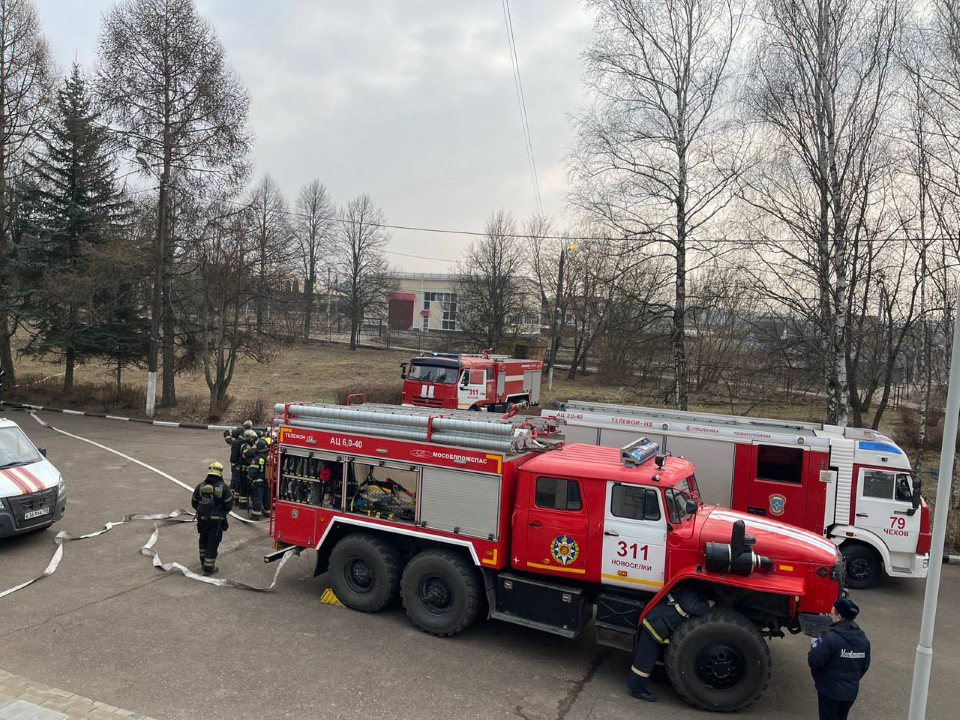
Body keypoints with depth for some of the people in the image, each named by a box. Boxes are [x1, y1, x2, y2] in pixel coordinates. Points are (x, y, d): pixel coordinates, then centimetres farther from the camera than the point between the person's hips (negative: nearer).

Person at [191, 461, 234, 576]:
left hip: (202, 519, 4)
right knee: (212, 544, 5)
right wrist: (223, 513, 12)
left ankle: (203, 562, 40)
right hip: (217, 521, -4)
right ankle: (208, 568, 10)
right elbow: (229, 505, -9)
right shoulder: (223, 487, -15)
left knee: (203, 540, 25)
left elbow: (194, 503, 6)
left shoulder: (200, 486, -4)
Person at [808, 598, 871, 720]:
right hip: (851, 692, 6)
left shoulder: (830, 637, -25)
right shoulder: (863, 639, -2)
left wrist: (815, 645, -6)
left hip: (830, 691, -6)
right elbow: (864, 666, 9)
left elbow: (813, 661, -25)